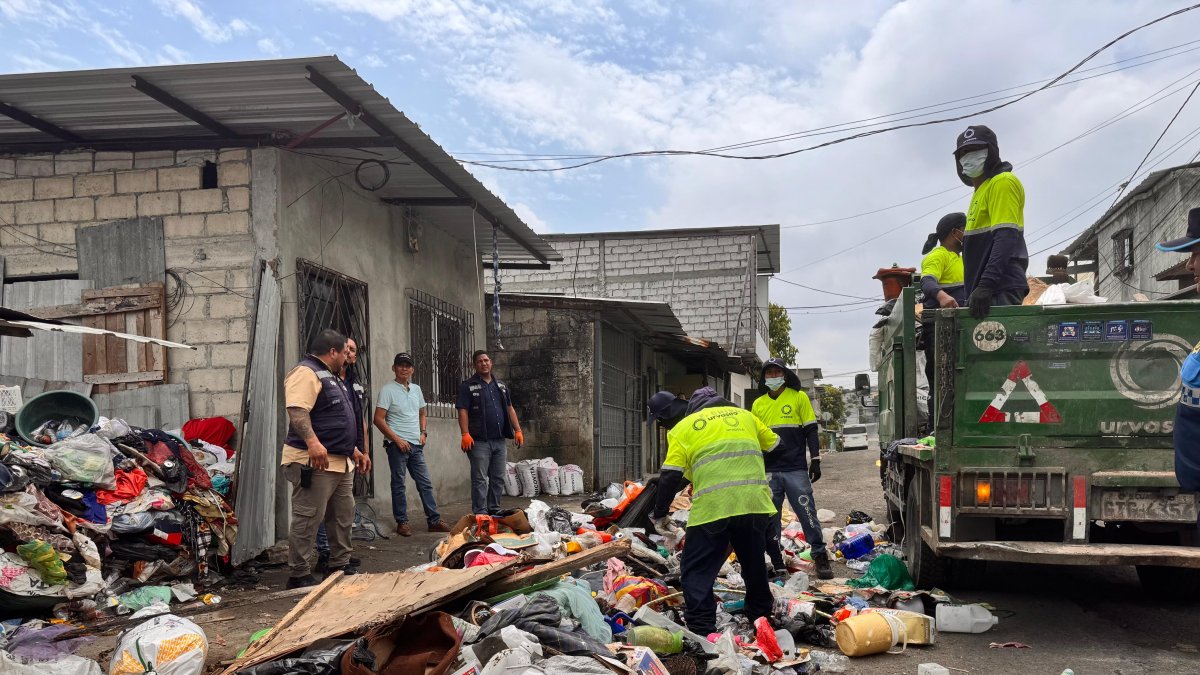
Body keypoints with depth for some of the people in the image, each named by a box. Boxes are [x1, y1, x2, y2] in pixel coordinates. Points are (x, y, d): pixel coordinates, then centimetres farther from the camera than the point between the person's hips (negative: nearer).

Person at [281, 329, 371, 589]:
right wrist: (312, 442, -38)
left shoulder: (331, 377, 23)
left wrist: (355, 451, 29)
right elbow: (297, 411, -26)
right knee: (308, 520, -7)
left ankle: (340, 566, 26)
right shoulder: (306, 372, -11)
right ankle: (299, 575, -2)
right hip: (315, 462, -11)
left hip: (341, 463, 11)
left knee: (344, 517, 15)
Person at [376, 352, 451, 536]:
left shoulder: (416, 389, 13)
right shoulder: (388, 390, -6)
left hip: (416, 445, 6)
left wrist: (423, 432, 6)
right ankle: (402, 522, 10)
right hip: (397, 444, -6)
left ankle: (434, 520, 11)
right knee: (398, 484, 2)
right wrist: (397, 439, -14)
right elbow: (378, 419, -11)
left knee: (425, 483, 6)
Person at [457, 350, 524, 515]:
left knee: (498, 479, 10)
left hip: (500, 441, 6)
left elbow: (510, 409, 19)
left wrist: (517, 430, 10)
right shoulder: (468, 387, 0)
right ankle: (480, 514, -2)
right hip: (480, 441, -6)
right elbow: (463, 411, -8)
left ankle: (494, 511, 19)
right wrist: (465, 434, -18)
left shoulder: (501, 386, 17)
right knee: (480, 479, -5)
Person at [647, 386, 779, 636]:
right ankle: (761, 618, 36)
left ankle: (702, 631, -4)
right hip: (755, 504, 5)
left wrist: (660, 515, 7)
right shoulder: (743, 414, 19)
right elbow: (773, 445, 28)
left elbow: (670, 477, -3)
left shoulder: (681, 430, 6)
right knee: (755, 566, 24)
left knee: (696, 573, 5)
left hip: (712, 509, -5)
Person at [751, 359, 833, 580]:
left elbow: (811, 430, 3)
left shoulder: (799, 397, 3)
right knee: (770, 518, 5)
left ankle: (820, 556, 5)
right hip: (768, 472, 3)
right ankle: (777, 563, 14)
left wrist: (815, 460, -4)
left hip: (796, 469, -3)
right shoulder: (758, 404, 12)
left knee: (807, 512, -6)